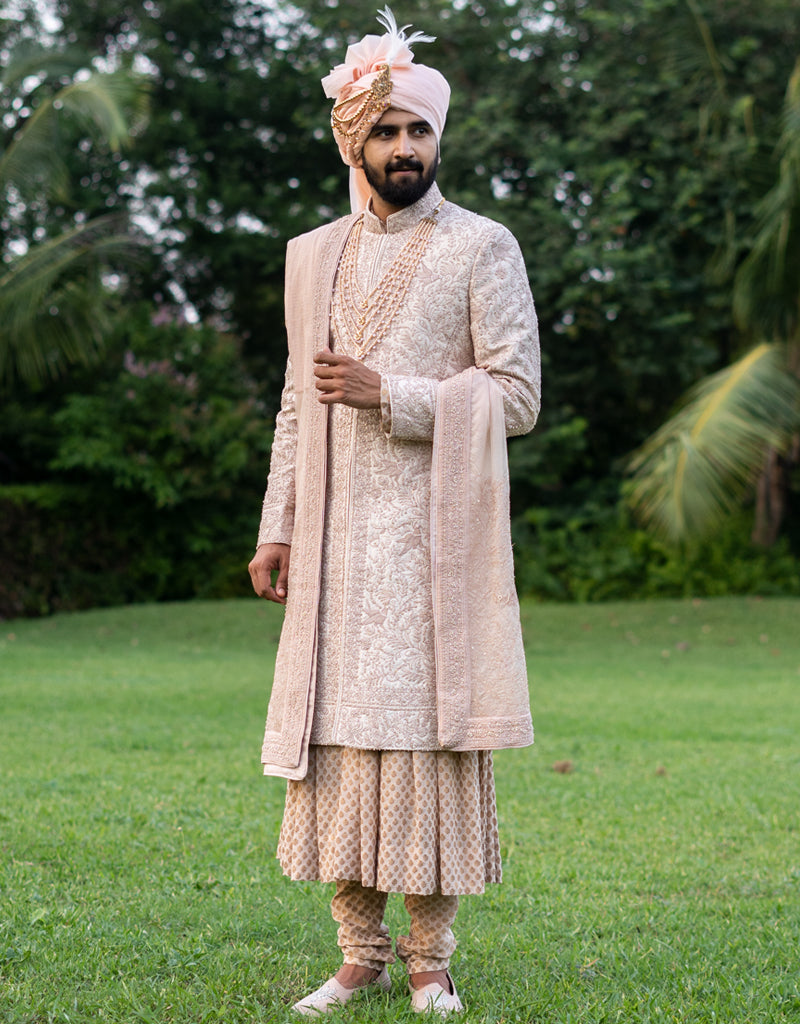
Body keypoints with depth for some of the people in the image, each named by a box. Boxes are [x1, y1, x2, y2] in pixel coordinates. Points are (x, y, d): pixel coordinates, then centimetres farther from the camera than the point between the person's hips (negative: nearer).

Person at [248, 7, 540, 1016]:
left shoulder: (482, 247, 1)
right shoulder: (313, 255, 15)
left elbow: (518, 394, -4)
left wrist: (390, 394, -12)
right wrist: (278, 528, 11)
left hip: (436, 536, -4)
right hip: (334, 540, 4)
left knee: (429, 733, -4)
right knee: (338, 737, 2)